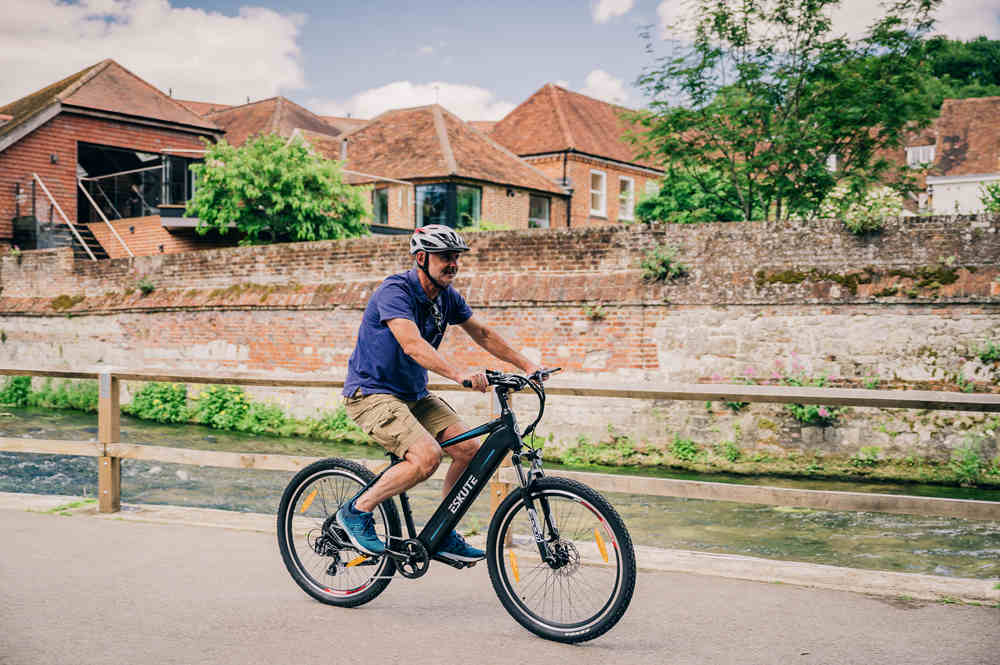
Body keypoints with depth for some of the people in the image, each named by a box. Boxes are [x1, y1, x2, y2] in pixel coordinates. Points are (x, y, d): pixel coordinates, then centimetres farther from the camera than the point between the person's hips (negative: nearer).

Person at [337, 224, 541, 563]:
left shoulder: (448, 297, 2)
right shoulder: (395, 291, -22)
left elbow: (482, 334, 13)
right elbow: (413, 345, -37)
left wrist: (526, 365, 5)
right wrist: (460, 373, -51)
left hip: (413, 394, 8)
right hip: (371, 392, -8)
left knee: (469, 449, -5)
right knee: (426, 456, -26)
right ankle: (357, 511, -6)